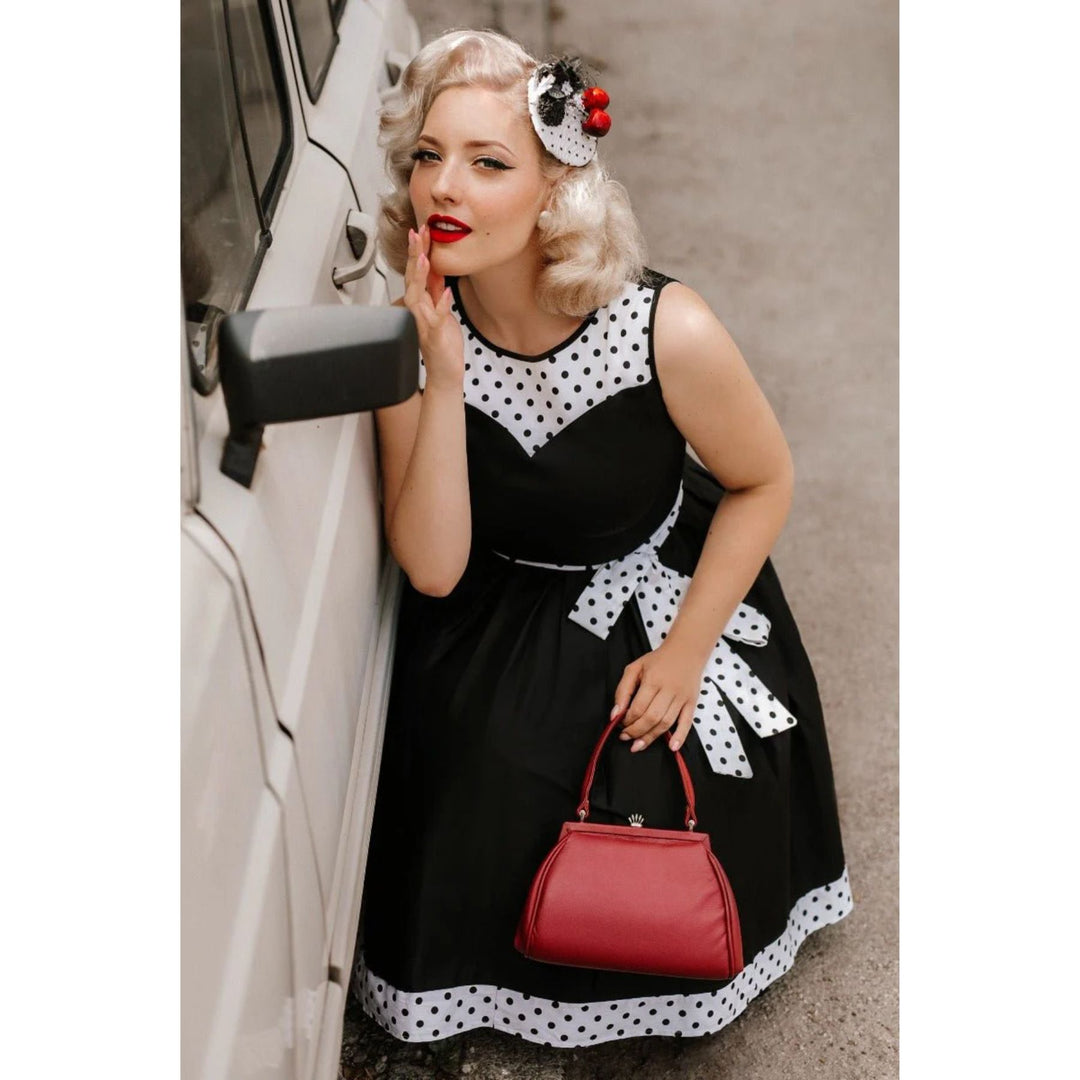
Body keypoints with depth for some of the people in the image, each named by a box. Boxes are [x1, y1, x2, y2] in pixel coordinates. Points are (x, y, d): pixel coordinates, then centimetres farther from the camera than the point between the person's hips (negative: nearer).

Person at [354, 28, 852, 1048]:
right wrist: (443, 380, -33)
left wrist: (685, 651, -12)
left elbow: (763, 479, -10)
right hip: (494, 624, 2)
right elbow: (433, 571, -23)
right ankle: (496, 988, 22)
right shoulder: (413, 334, -19)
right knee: (478, 838, -12)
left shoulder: (669, 333, -28)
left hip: (663, 599, -1)